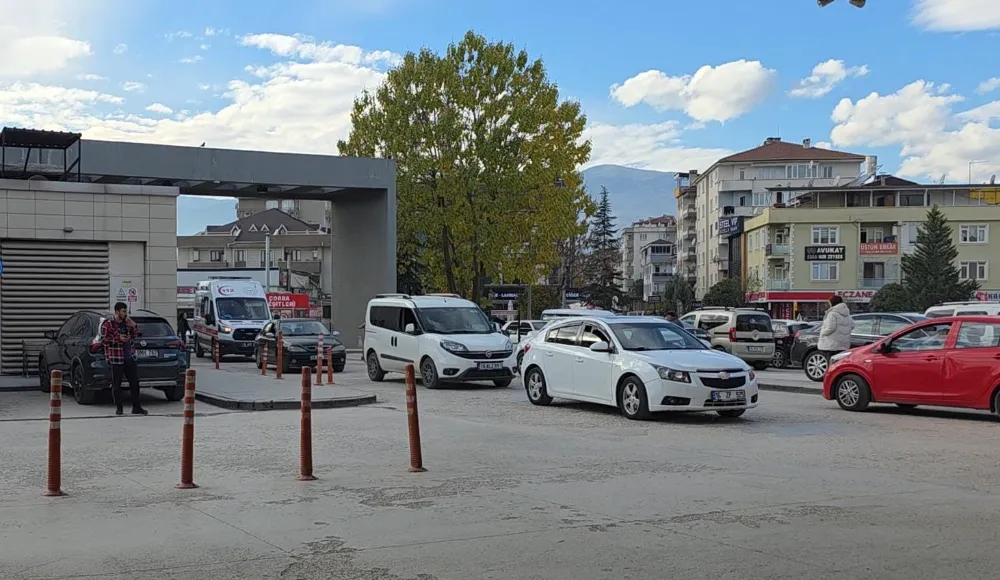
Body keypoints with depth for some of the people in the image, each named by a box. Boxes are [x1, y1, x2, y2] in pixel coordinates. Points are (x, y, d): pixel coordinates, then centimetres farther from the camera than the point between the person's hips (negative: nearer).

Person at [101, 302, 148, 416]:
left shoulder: (127, 322, 10)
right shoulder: (108, 324, -7)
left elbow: (135, 336, 18)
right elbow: (104, 340, -11)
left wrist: (134, 327, 0)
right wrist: (118, 338, -19)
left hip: (129, 358, 6)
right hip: (116, 359, -5)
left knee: (134, 382, 5)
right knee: (116, 384, 0)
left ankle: (136, 407, 11)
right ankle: (119, 408, 10)